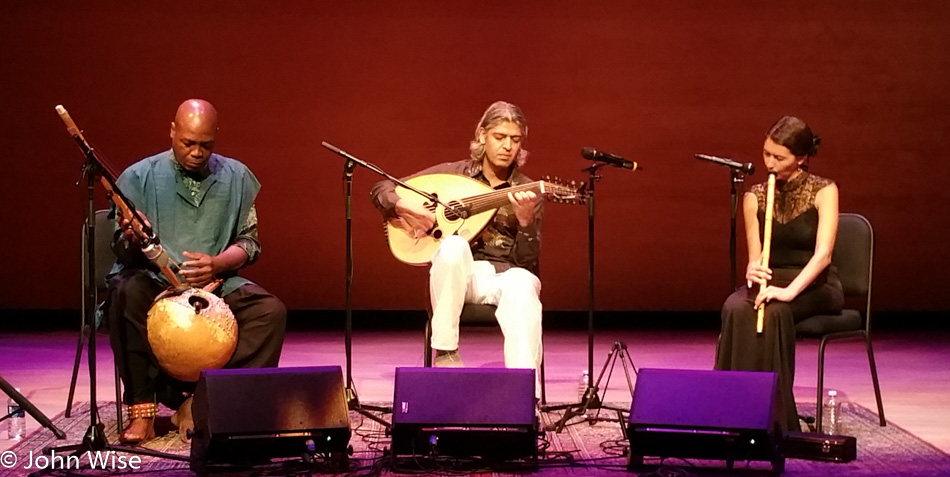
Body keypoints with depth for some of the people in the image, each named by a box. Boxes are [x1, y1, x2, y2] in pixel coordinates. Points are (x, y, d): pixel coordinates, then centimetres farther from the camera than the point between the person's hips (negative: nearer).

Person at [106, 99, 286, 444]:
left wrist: (216, 264, -12)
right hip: (154, 281, -2)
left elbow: (249, 243, 9)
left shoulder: (236, 177, 7)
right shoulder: (140, 177, 0)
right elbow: (123, 250, 0)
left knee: (271, 311, -24)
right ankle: (142, 410, -27)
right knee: (127, 293, -36)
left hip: (216, 284, 2)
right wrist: (133, 239, -26)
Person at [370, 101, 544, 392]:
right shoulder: (454, 173, 5)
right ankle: (445, 352, -26)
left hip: (509, 274, 0)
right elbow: (381, 189, 6)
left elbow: (528, 261, -3)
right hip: (461, 274, 0)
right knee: (453, 245, -36)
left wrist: (526, 220, -21)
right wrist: (404, 207, -16)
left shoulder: (527, 193, 4)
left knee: (521, 284, -38)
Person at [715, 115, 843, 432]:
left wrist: (789, 290, -34)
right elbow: (755, 255, 1)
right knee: (736, 308, -32)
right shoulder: (755, 197, 5)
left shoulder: (823, 191, -6)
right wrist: (754, 270, -25)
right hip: (772, 282, 3)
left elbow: (823, 253, -19)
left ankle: (776, 420, -31)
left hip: (815, 287, -3)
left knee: (773, 311, -36)